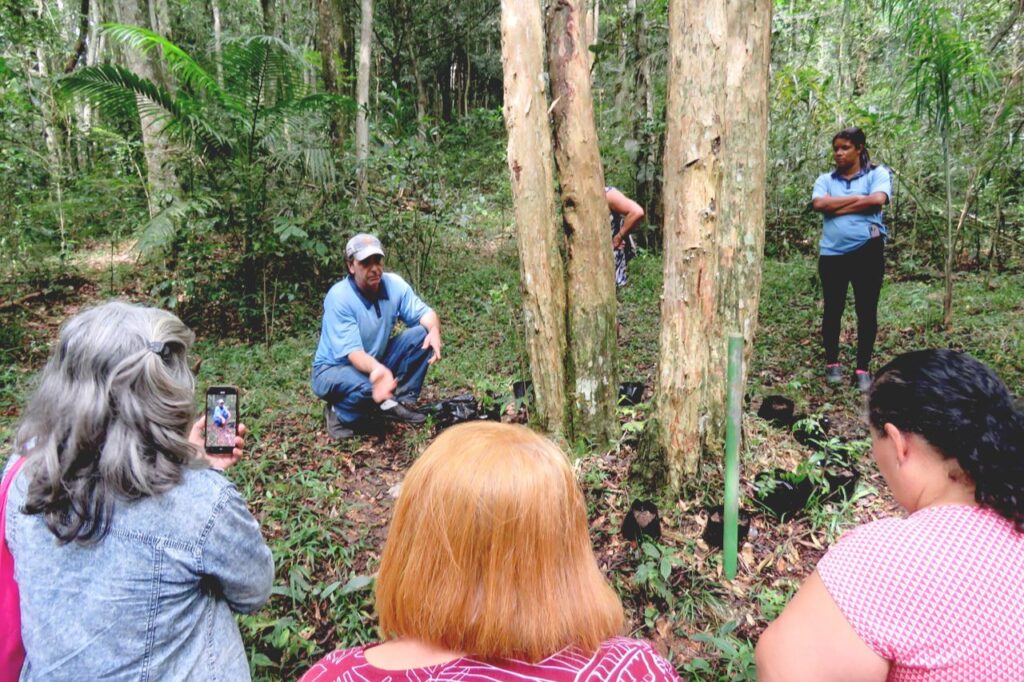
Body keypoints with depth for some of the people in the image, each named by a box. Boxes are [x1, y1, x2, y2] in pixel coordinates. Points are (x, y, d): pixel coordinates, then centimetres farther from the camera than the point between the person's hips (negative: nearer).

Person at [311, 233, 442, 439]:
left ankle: (396, 403, -6)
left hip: (377, 363, 6)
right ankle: (338, 413, -4)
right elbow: (352, 352, -33)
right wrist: (376, 369, -55)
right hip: (333, 369, -6)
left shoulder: (393, 284, -12)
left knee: (422, 334, -13)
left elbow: (423, 312, -7)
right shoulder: (339, 297, -27)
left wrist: (434, 330, -32)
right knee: (367, 388, -39)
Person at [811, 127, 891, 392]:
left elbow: (877, 199, -15)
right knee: (833, 310, 8)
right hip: (832, 254, 2)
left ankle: (863, 368, 11)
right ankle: (832, 363, 21)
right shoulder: (826, 179, 11)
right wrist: (856, 199, -8)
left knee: (867, 311, 3)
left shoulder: (877, 174, 5)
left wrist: (837, 207, -7)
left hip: (868, 252, -2)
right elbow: (818, 204, -8)